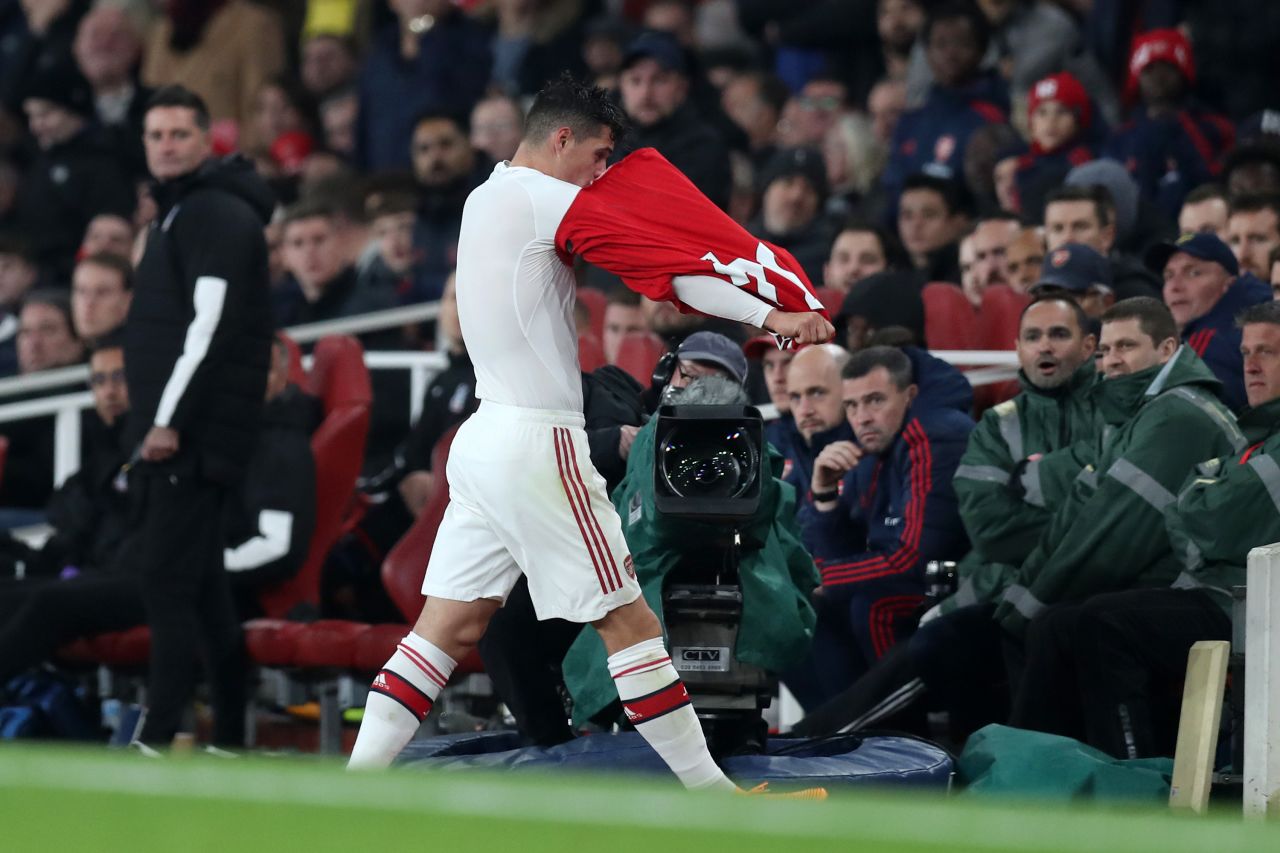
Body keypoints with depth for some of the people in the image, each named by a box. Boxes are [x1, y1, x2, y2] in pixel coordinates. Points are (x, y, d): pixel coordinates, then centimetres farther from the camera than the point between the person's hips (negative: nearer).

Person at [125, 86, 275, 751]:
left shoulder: (217, 215, -11)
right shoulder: (178, 213, 20)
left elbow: (212, 325, -21)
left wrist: (171, 420, -23)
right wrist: (154, 423, 17)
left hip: (195, 431, -10)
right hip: (169, 430, 10)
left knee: (166, 578, -13)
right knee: (198, 582, 12)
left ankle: (158, 735, -16)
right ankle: (228, 737, 16)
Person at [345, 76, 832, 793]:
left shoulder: (486, 198, 17)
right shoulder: (537, 196, -12)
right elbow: (657, 259, -18)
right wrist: (771, 316, -21)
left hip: (486, 435, 9)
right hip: (537, 444, -9)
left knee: (450, 626, 8)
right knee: (629, 621, -4)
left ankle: (356, 782, 1)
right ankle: (710, 794, -1)